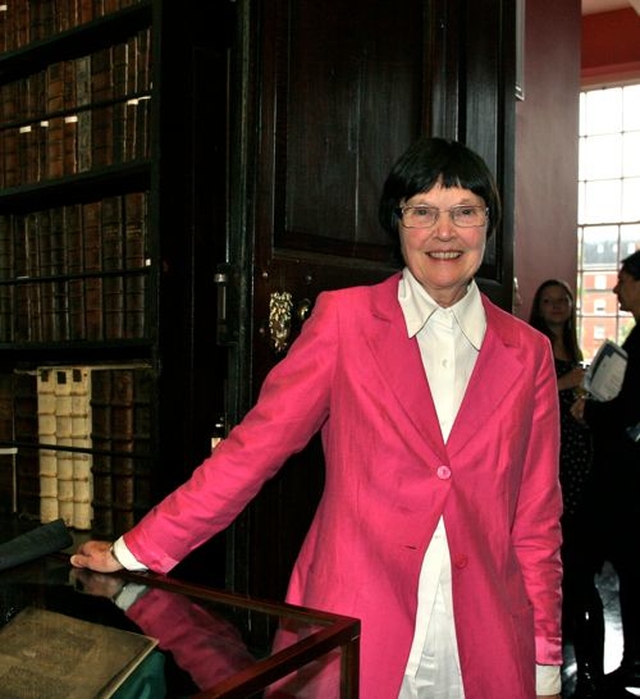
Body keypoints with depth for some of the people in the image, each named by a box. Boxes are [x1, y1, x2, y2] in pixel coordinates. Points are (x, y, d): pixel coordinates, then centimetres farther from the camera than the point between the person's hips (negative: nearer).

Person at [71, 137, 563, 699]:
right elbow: (256, 446, -5)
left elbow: (536, 521, 7)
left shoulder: (528, 353, 5)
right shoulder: (344, 317, -3)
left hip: (484, 649, 3)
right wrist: (135, 551, -8)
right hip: (353, 635, -2)